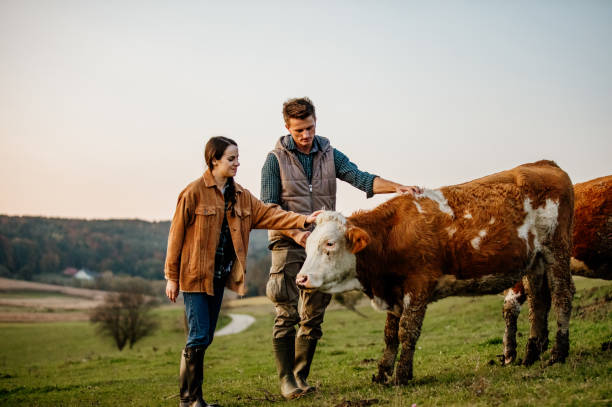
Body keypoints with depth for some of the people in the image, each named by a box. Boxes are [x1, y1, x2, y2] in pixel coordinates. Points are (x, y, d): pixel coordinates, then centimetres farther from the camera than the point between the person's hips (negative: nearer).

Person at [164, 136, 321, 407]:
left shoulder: (241, 196, 10)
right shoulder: (194, 193, -10)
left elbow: (267, 214, 4)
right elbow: (176, 235, -8)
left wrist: (302, 220, -10)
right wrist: (171, 277, -6)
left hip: (219, 276, 7)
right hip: (195, 275, -7)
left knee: (206, 337, 10)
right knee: (198, 336, -7)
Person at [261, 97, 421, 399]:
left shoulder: (329, 155, 9)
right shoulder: (275, 160, -1)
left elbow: (360, 178, -1)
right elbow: (269, 207, -6)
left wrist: (397, 187, -16)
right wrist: (295, 232, -21)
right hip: (288, 244, -3)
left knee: (313, 317, 6)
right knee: (286, 315, -7)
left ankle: (300, 378, 17)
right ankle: (286, 380, 2)